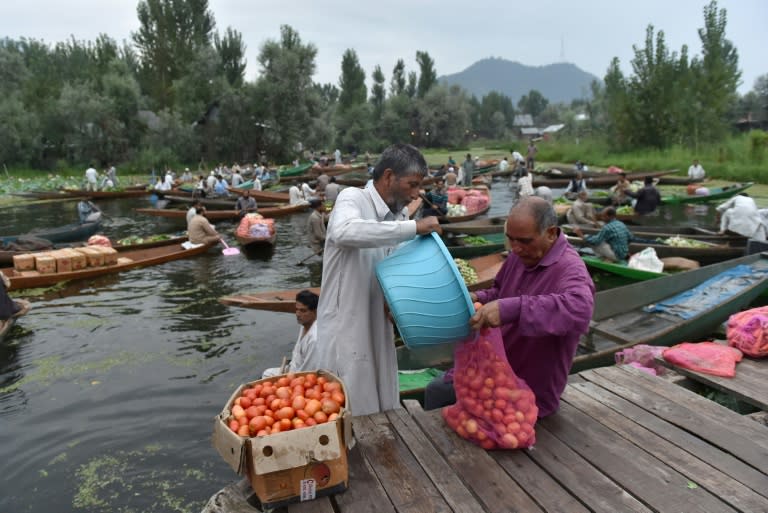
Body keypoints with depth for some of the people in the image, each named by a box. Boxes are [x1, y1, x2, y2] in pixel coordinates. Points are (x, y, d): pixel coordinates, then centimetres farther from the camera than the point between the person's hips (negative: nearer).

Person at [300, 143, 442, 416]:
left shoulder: (400, 215, 7)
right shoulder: (352, 198, -13)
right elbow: (343, 232, -37)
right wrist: (413, 227, -33)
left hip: (378, 329, 7)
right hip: (345, 330, -7)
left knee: (383, 414, 18)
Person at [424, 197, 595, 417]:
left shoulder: (570, 269, -27)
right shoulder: (520, 255, -2)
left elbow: (580, 309, -49)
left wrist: (510, 309, -55)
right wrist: (479, 299, -8)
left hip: (529, 393, -8)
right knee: (435, 390, 18)